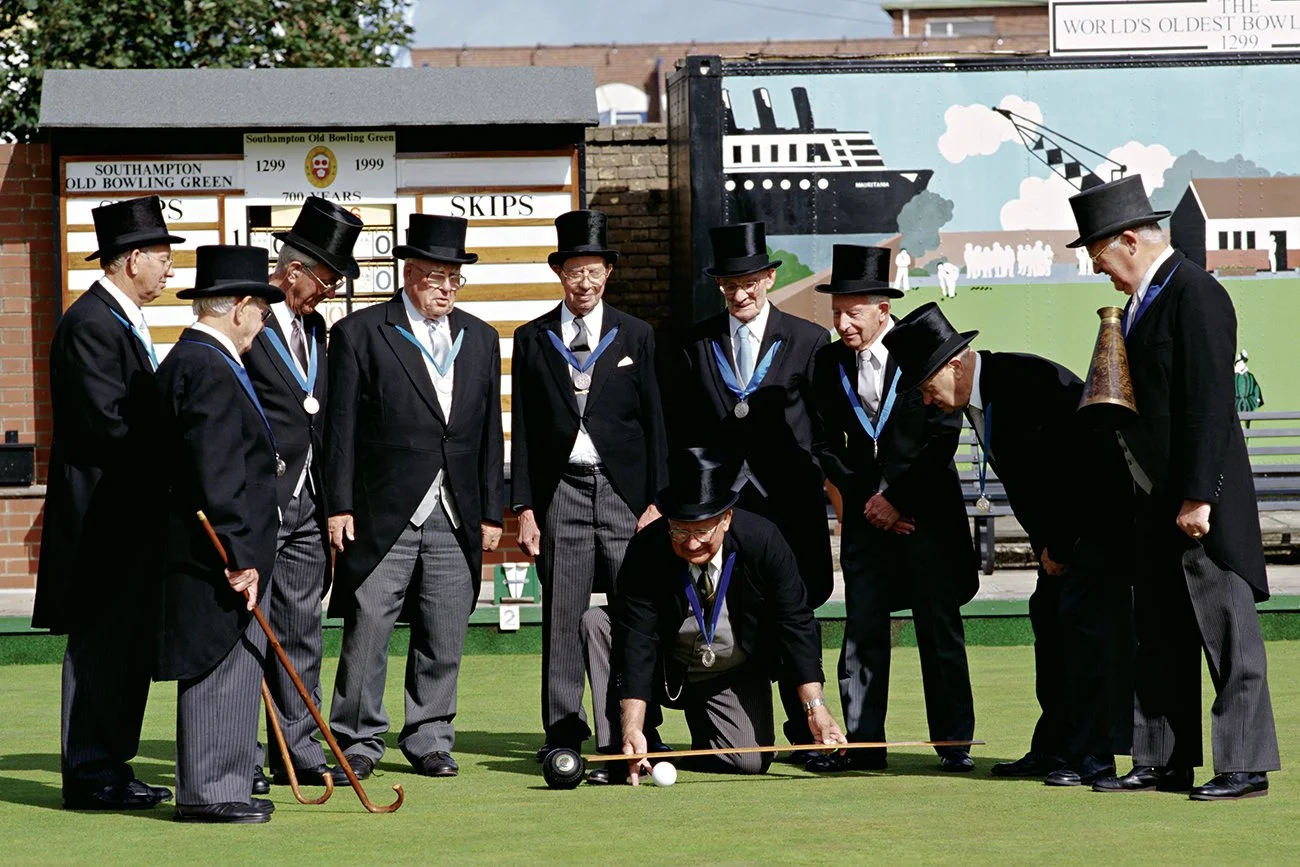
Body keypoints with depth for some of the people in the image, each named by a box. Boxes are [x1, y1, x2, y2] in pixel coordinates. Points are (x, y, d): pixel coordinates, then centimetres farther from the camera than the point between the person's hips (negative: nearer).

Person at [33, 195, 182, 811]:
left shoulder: (124, 322, 18)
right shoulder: (92, 323, -15)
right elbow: (106, 421, -22)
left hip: (133, 514, 10)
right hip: (103, 514, -10)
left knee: (130, 645, 12)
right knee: (99, 642, -5)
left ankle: (110, 765, 19)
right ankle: (89, 775, 0)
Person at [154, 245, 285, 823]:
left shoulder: (190, 360, 17)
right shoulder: (208, 369, -18)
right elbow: (215, 475, -23)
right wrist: (240, 556, -23)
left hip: (222, 553, 11)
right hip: (219, 553, -11)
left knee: (231, 668, 14)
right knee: (218, 669, -6)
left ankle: (219, 789, 19)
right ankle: (206, 793, -1)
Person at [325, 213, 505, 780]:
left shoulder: (480, 339, 15)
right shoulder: (359, 333, 1)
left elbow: (490, 434, 15)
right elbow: (341, 428, -2)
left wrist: (492, 513, 11)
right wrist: (339, 507, -8)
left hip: (456, 519, 4)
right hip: (382, 514, -4)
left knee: (444, 638, 5)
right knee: (367, 631, -3)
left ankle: (430, 740, 15)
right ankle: (358, 741, 6)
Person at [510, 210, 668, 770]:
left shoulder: (635, 336, 9)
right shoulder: (533, 340, 9)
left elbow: (654, 424, 7)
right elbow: (522, 430, 8)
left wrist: (656, 500, -1)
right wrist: (524, 507, 1)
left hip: (623, 488, 0)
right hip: (561, 489, 0)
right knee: (561, 615, 0)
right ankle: (563, 731, 4)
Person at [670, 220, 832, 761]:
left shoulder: (808, 341, 5)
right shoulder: (697, 345, 11)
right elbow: (683, 431, 12)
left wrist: (822, 487, 0)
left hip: (788, 507, -1)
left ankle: (804, 733, 8)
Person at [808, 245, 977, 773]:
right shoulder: (830, 363, 5)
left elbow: (944, 436, -9)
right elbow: (826, 445, 7)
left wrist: (898, 498, -11)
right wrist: (864, 498, -4)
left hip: (927, 511, -3)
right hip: (867, 513, 3)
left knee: (939, 630, 0)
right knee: (862, 629, 0)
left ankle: (954, 743, 6)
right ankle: (861, 743, 3)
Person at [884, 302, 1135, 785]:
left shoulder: (1029, 380, -24)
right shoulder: (976, 399, 5)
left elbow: (1070, 466, -23)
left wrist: (1058, 546, -15)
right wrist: (1044, 544, 3)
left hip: (1107, 505, -10)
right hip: (1068, 525, 10)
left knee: (1085, 614, -14)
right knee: (1048, 612, 7)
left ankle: (1094, 754, -13)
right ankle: (1054, 748, 12)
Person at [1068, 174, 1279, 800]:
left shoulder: (1196, 296, -14)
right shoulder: (1144, 299, 15)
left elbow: (1209, 403, -19)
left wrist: (1197, 497, -21)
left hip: (1201, 502, -10)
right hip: (1158, 502, 10)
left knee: (1228, 633, -5)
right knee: (1161, 637, 12)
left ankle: (1245, 766, -2)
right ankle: (1164, 763, 18)